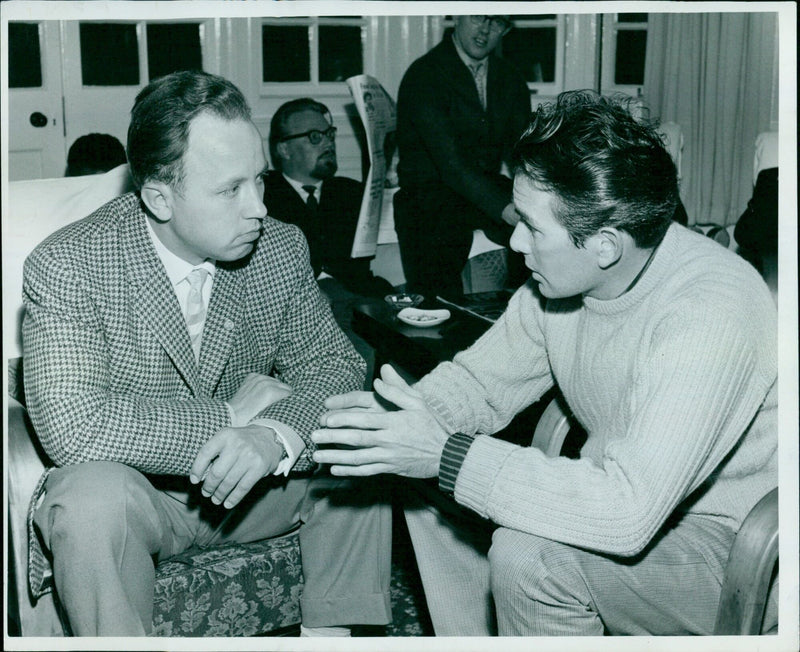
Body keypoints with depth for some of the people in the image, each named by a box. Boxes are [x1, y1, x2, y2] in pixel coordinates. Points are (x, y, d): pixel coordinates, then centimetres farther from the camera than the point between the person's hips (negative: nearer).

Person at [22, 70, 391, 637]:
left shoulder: (281, 247, -5)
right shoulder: (67, 266, -18)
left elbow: (332, 365, -4)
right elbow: (72, 425, -28)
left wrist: (277, 436, -27)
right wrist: (230, 415, -24)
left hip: (254, 482, 4)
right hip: (139, 491, -3)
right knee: (92, 498, -35)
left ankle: (328, 635, -1)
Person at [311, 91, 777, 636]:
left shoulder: (710, 311, -32)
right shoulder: (563, 275, -7)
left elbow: (628, 510, -38)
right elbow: (481, 381, 5)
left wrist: (447, 454, -35)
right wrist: (403, 415, -17)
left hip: (728, 548, -7)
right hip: (629, 497, 8)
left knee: (526, 554, -29)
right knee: (428, 493, 1)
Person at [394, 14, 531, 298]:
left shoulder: (510, 80, 12)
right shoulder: (423, 76, -10)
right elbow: (450, 162, -21)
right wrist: (505, 209, -33)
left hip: (488, 187, 6)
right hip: (430, 192, -6)